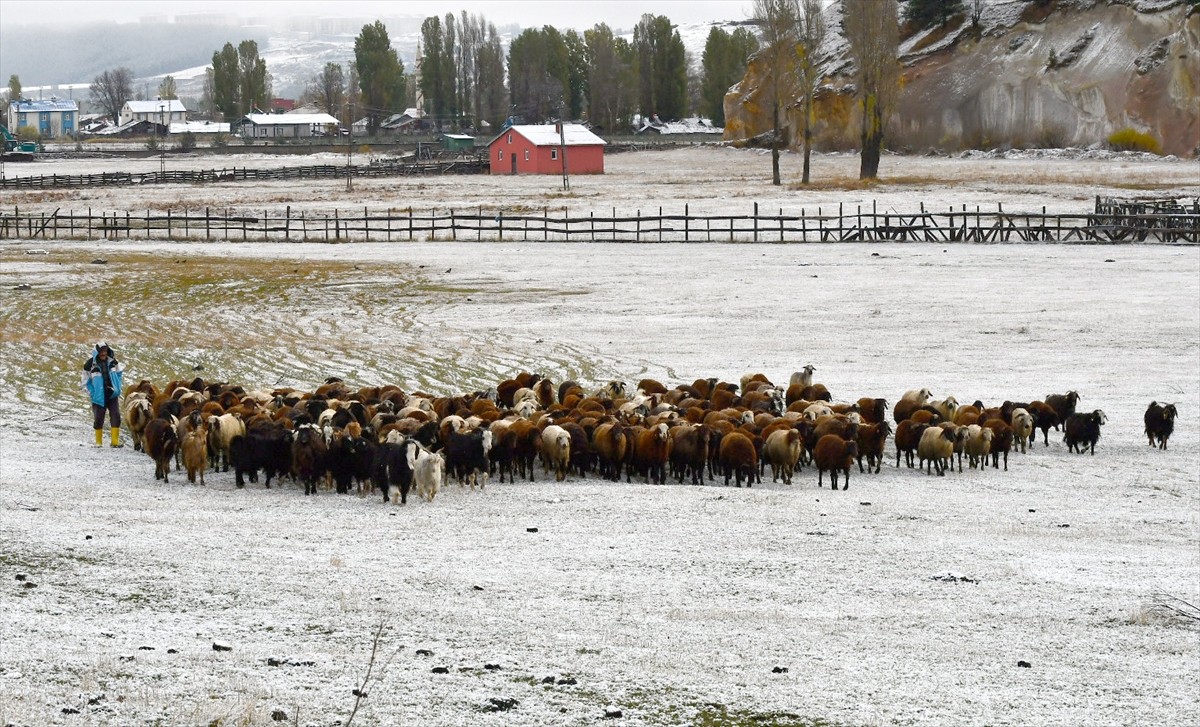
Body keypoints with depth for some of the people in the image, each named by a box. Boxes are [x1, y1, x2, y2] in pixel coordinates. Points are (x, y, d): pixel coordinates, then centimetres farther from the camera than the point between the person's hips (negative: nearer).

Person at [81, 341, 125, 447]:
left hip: (113, 395, 3)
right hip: (99, 397, -3)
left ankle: (115, 441, -4)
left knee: (116, 416, -7)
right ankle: (99, 442, 16)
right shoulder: (91, 364, -9)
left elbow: (120, 371, 20)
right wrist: (92, 393, -8)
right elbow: (85, 382, -1)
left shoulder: (112, 361, 2)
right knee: (98, 419, 2)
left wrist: (117, 387, 12)